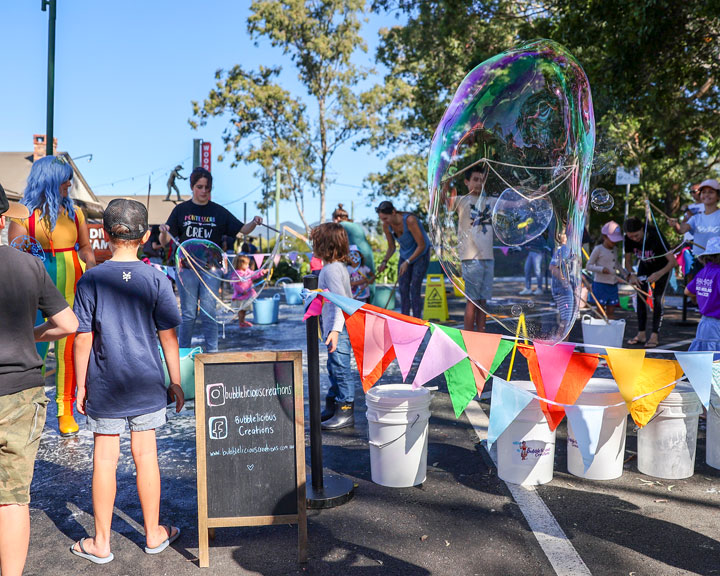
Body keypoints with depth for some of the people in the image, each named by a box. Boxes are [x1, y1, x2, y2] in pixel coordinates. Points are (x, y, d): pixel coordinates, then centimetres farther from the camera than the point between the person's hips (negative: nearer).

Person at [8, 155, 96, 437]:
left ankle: (66, 411, 11)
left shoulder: (74, 212, 11)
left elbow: (85, 247, 17)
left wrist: (90, 265, 0)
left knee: (69, 347, 2)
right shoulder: (25, 213, -1)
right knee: (34, 347, -1)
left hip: (72, 287, 3)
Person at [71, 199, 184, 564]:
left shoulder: (90, 281, -6)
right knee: (146, 455, 10)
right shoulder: (156, 280, -6)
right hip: (147, 384, 1)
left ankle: (101, 543, 20)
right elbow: (168, 336, -3)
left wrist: (81, 385, 4)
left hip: (104, 387, 0)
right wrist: (175, 382, 6)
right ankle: (154, 534, 24)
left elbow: (82, 339, -5)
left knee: (105, 458, 8)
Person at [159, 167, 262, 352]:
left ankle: (212, 352, 7)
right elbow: (164, 242, 2)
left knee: (209, 313, -2)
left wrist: (254, 223, -17)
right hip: (187, 268, 0)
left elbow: (242, 229, 4)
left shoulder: (219, 212, 6)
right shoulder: (181, 210, 5)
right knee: (188, 314, 4)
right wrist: (163, 232, -21)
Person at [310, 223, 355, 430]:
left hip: (338, 330, -11)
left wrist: (335, 329, -31)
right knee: (334, 369, 18)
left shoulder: (331, 269, -17)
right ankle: (332, 408, 29)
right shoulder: (339, 266, 14)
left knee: (340, 370, -5)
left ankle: (346, 413, 3)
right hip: (335, 328, 11)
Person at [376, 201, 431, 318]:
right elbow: (391, 247, 2)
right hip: (405, 254, 6)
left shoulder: (409, 220, -32)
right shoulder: (386, 226, -13)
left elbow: (422, 245, -25)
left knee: (414, 290, -11)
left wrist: (407, 262, -29)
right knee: (403, 290, 0)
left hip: (420, 254, -6)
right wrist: (384, 261, -16)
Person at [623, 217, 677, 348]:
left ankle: (655, 335, -7)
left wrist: (658, 274, -50)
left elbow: (673, 261, -36)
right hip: (644, 266, 4)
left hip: (662, 267, -4)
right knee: (641, 298, -3)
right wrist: (631, 275, -25)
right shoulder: (628, 239, -22)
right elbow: (628, 260, -7)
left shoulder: (656, 237, -36)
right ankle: (641, 334, 2)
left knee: (657, 300, -12)